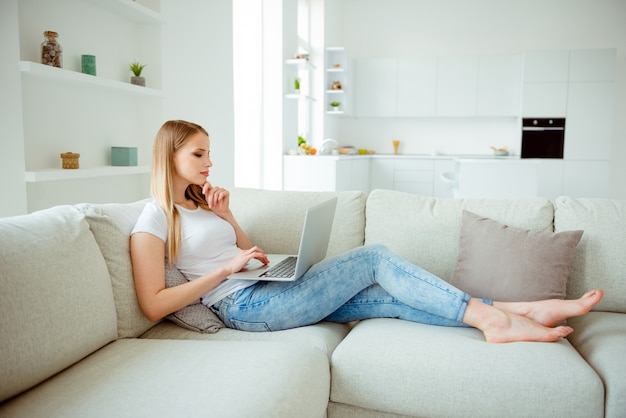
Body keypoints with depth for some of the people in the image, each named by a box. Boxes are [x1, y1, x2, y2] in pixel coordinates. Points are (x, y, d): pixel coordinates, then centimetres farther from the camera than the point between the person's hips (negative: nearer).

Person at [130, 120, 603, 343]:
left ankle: (504, 314, -4)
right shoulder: (155, 217, -5)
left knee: (389, 298, -5)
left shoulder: (198, 203, 20)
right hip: (245, 305, -8)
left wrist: (226, 217, 2)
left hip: (269, 292, 8)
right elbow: (154, 305, -15)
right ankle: (495, 314, -8)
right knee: (376, 258, -14)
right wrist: (226, 268, -15)